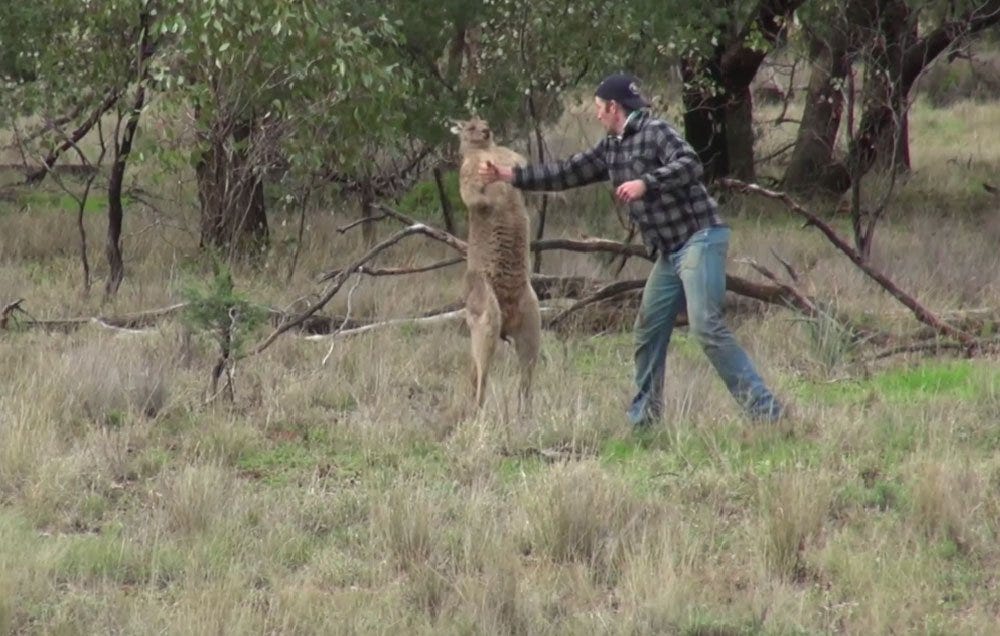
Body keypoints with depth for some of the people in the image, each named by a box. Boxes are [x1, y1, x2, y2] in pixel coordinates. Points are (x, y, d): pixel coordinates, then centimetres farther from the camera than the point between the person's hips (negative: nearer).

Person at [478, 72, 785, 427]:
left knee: (706, 327, -19)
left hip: (699, 238, -9)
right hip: (670, 251, 9)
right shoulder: (611, 149, 16)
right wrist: (507, 175, 20)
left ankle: (764, 410, -20)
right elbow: (567, 174, 21)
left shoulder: (655, 132, -9)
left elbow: (690, 165, -23)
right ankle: (643, 419, 16)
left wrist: (646, 183, -29)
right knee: (648, 331, 9)